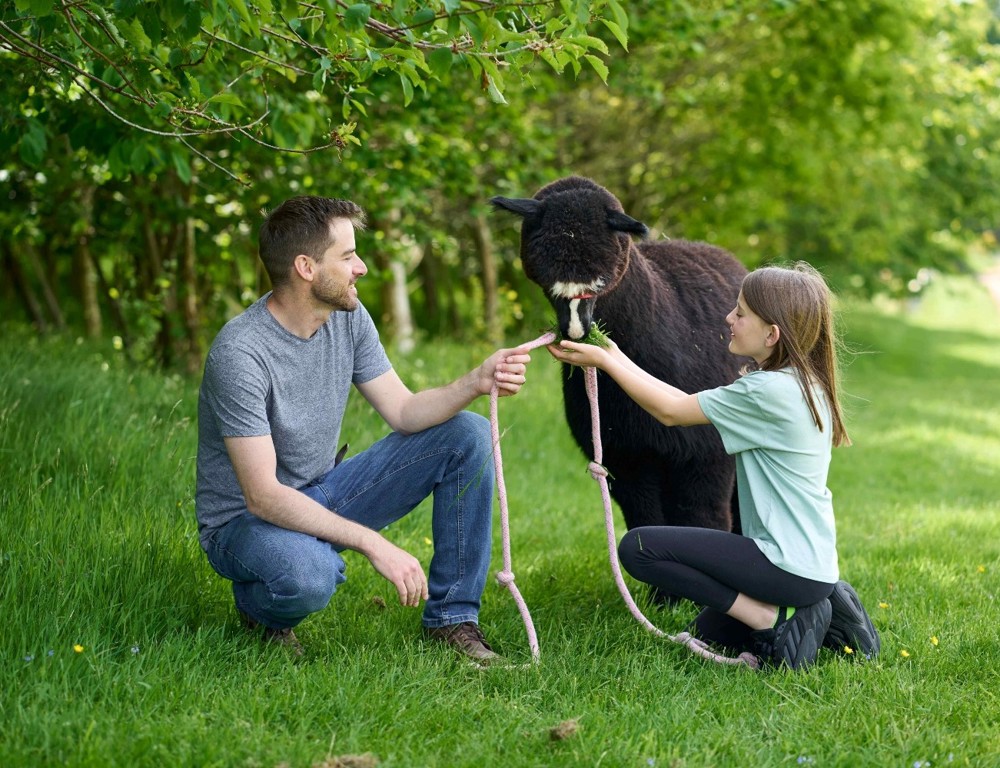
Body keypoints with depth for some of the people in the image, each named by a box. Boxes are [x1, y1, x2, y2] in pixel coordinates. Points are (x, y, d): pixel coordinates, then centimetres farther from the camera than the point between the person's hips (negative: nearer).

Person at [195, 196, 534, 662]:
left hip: (322, 494, 7)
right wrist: (373, 544, -35)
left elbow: (403, 411, 0)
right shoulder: (240, 354, -28)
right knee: (310, 576, -42)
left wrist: (476, 383, -19)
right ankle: (260, 606, -2)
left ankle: (451, 618, 0)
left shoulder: (348, 317, -5)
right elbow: (262, 497, -30)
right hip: (245, 520, -7)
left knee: (467, 435, -5)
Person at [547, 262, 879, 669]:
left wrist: (604, 360, -2)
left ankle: (770, 620, -9)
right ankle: (826, 610, 12)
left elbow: (672, 411, -10)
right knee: (709, 629, 28)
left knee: (638, 547, -8)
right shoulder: (804, 383, 8)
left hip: (790, 567, -10)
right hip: (814, 562, 10)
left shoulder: (769, 391, -21)